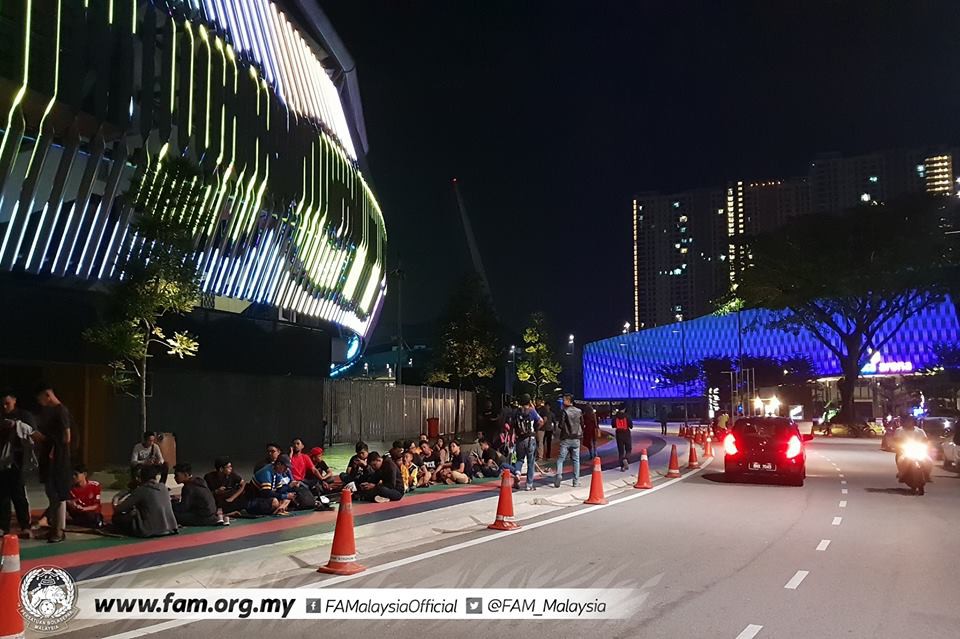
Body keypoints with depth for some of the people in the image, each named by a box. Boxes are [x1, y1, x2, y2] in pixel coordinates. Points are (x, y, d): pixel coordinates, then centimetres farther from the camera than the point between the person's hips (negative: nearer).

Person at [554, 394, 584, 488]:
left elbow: (561, 425, -14)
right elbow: (582, 424, 10)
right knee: (576, 460, 9)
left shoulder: (564, 411, -11)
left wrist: (558, 425, 6)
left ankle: (558, 476, -13)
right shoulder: (579, 411, 5)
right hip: (576, 438, 4)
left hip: (566, 439, -4)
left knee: (560, 459, 2)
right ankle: (576, 481, 8)